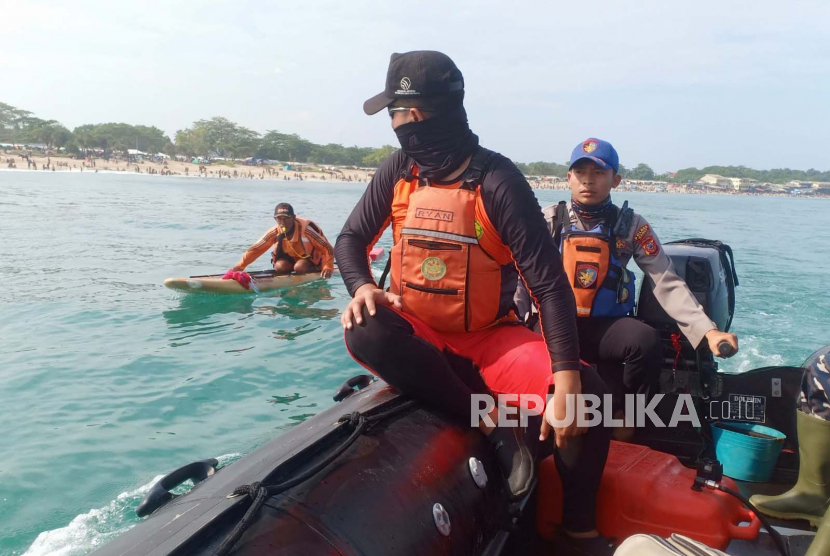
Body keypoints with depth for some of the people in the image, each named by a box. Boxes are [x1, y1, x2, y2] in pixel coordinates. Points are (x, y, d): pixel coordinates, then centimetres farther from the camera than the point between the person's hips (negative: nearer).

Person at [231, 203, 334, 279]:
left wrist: (328, 268, -38)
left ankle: (318, 270, -3)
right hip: (292, 257, 4)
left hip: (311, 258, -4)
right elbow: (255, 249, -18)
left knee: (299, 267, -32)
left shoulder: (305, 230, -31)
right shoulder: (274, 233, -19)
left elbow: (328, 248, -27)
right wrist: (239, 267, -26)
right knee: (280, 267, -23)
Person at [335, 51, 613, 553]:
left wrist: (567, 376, -29)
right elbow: (352, 238, 6)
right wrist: (362, 286, -17)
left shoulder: (497, 180, -15)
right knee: (366, 332, -30)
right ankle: (489, 426, -18)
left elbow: (549, 282, -19)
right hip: (419, 336, 3)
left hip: (490, 338, -2)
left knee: (586, 394, -22)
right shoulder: (399, 171, -3)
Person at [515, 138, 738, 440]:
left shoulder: (631, 225, 3)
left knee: (647, 341, -30)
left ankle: (625, 416, -2)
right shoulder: (549, 220, 3)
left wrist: (708, 330, -15)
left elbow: (668, 284, -3)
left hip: (605, 328, 1)